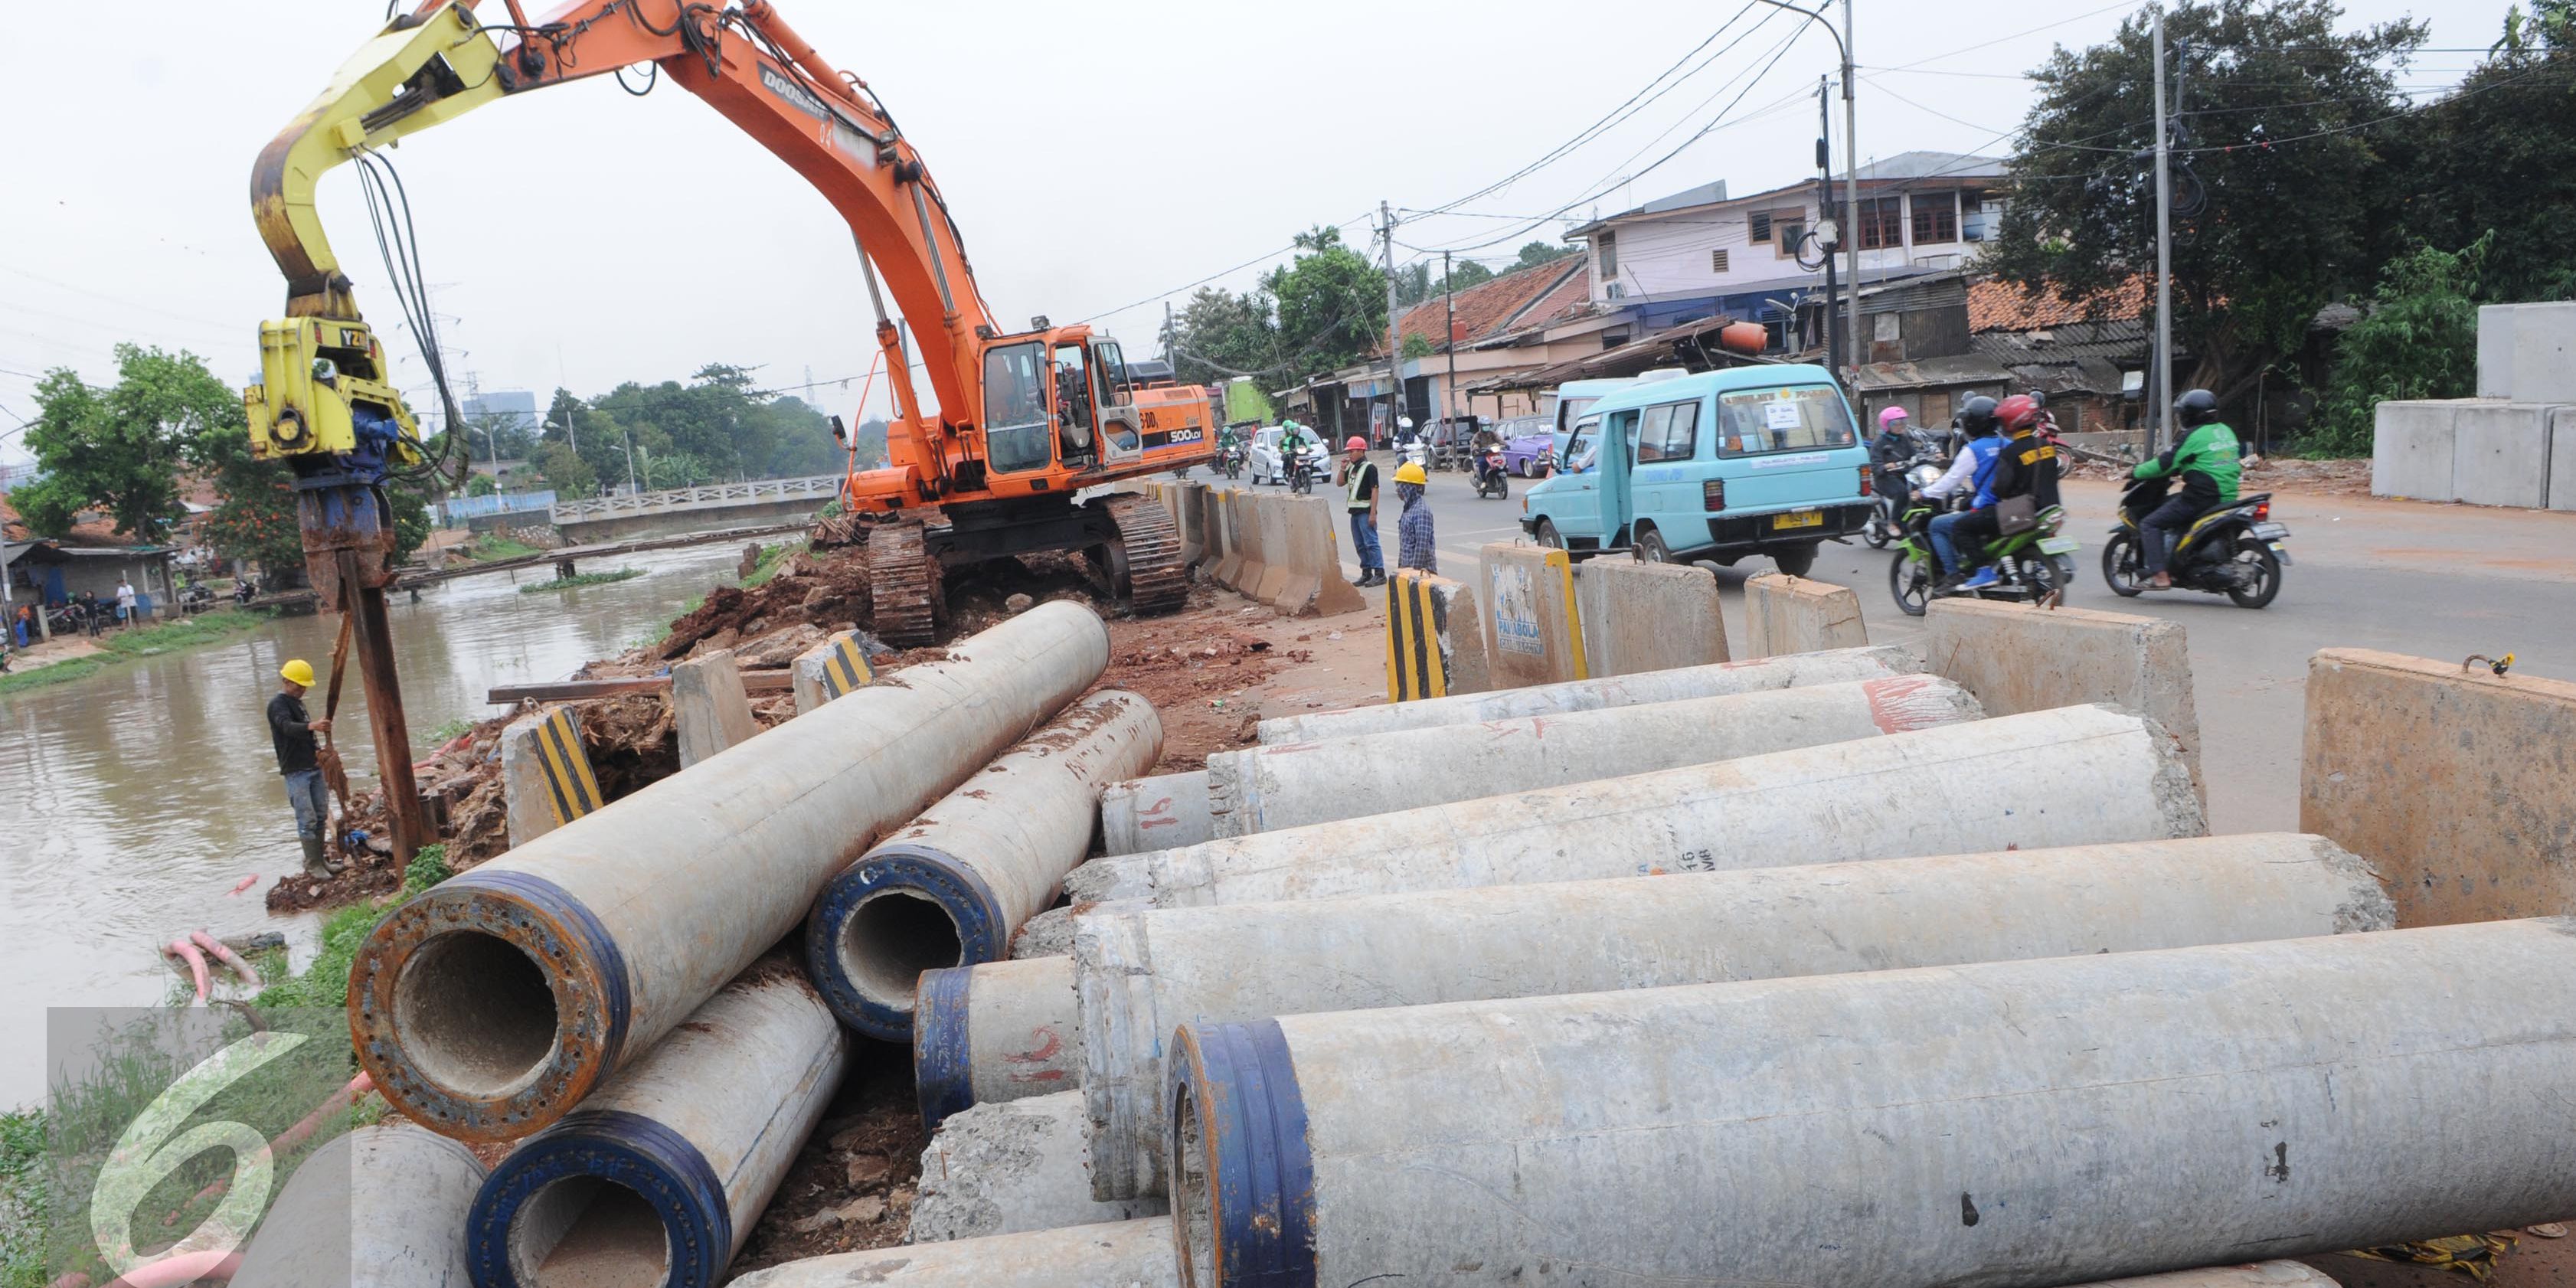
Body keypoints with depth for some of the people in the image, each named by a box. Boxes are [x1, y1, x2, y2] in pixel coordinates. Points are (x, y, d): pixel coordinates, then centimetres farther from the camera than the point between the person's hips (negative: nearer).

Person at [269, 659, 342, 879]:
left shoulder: (297, 702, 17)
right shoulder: (277, 704, -10)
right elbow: (288, 727, -30)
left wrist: (317, 752, 11)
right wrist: (312, 726, -50)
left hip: (313, 767, 8)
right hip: (296, 770, -8)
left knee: (321, 815, 10)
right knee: (307, 819, -8)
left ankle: (320, 859, 19)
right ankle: (312, 865, -3)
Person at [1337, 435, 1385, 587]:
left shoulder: (1369, 468, -10)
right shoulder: (1352, 468, 15)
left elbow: (1374, 490, -14)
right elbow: (1339, 483, 20)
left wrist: (1373, 513, -19)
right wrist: (1342, 468, 4)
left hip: (1365, 511, -9)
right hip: (1355, 511, 9)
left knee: (1371, 543, -11)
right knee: (1360, 545, 12)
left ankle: (1379, 573, -11)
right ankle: (1366, 573, 19)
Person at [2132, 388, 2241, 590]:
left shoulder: (2194, 435, -12)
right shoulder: (2225, 431, 15)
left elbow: (2167, 463, -11)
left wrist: (2136, 472, 2)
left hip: (2201, 496, -9)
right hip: (2228, 496, 9)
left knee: (2149, 525, -4)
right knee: (2170, 501, 31)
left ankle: (2160, 576, -18)